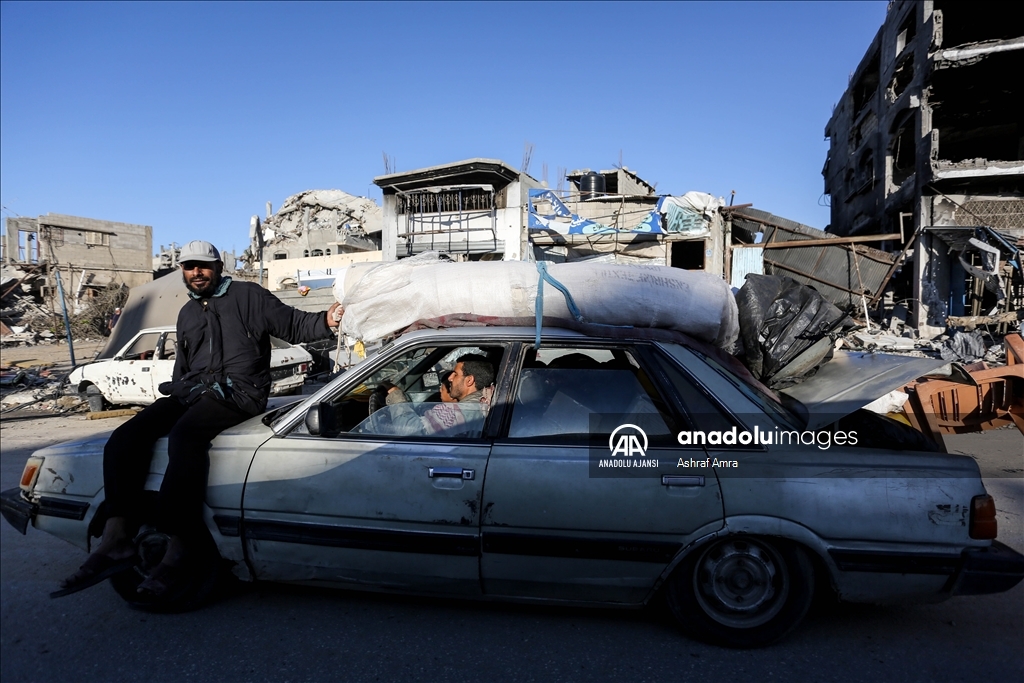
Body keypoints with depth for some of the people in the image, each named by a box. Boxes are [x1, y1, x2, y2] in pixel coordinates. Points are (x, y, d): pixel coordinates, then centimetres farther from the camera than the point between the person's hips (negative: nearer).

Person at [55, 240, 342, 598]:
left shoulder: (247, 295, 6)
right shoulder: (187, 313, 26)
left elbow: (293, 325, 1)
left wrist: (325, 321, -16)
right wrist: (175, 391, 21)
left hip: (238, 391, -7)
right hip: (192, 393, 7)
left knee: (185, 434, -35)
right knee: (126, 437, -15)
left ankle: (178, 551, -37)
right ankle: (116, 542, -20)